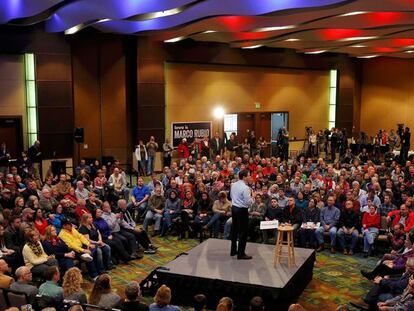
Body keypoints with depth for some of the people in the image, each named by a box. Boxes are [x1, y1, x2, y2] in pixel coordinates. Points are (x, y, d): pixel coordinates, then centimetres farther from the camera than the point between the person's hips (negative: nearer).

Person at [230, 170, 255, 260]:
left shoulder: (233, 185, 5)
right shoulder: (245, 188, -21)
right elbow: (248, 202, -23)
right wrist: (252, 197, -4)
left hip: (234, 207, 9)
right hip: (242, 210, -9)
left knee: (234, 229, 18)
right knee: (243, 232, 0)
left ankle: (233, 250, 29)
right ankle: (241, 254, 4)